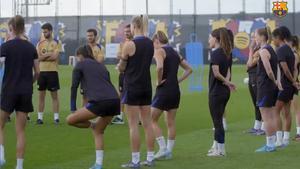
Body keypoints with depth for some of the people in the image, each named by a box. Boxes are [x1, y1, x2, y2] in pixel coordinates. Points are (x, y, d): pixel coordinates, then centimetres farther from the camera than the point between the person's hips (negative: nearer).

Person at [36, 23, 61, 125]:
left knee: (54, 95, 1)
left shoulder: (56, 43, -1)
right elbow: (38, 57, -4)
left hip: (52, 71, -3)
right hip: (42, 71, 3)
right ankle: (40, 117, 10)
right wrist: (49, 54, -12)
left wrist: (43, 56, -7)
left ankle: (56, 117, 4)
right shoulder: (40, 43, 8)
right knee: (41, 95, 6)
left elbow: (55, 57, -14)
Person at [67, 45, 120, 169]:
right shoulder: (101, 65, 29)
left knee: (70, 120, 5)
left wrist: (73, 108, 12)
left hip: (99, 103, -7)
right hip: (115, 101, 7)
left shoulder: (81, 65, 13)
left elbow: (74, 86, 8)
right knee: (99, 131, 22)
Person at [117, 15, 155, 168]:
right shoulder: (150, 44, 7)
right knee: (147, 123, 10)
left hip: (132, 87, -6)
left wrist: (120, 66, 16)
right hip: (146, 86, 7)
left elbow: (121, 68, -5)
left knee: (133, 125, -3)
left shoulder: (130, 44, -14)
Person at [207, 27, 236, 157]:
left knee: (217, 120, 0)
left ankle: (220, 150, 4)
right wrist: (227, 81, -11)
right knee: (218, 120, 17)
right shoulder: (226, 54, 11)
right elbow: (228, 72, 8)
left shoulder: (215, 53, -15)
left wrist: (226, 82, -11)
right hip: (225, 92, 8)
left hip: (216, 91, -8)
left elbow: (216, 73, -24)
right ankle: (216, 146, 25)